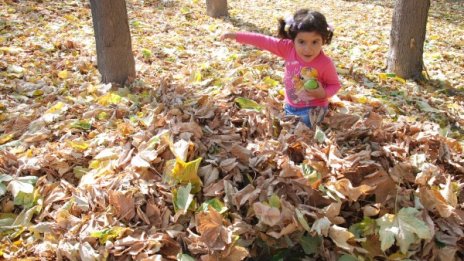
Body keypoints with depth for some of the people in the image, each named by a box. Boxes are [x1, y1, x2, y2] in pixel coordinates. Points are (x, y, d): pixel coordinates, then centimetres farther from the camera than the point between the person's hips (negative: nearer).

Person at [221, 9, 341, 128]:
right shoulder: (289, 48, -15)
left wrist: (324, 94, -27)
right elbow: (264, 41, -11)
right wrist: (236, 36, -11)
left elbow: (335, 85, -6)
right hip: (290, 106, 5)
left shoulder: (325, 63, -22)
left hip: (312, 109, -5)